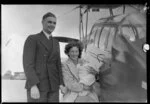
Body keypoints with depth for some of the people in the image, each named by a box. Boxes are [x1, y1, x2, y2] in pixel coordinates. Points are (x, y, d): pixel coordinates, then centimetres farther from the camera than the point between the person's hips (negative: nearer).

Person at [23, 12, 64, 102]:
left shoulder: (55, 43, 19)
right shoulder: (32, 39, -1)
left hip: (53, 86, 6)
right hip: (36, 84, -6)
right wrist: (33, 86, -23)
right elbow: (27, 63, -11)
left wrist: (61, 84, 5)